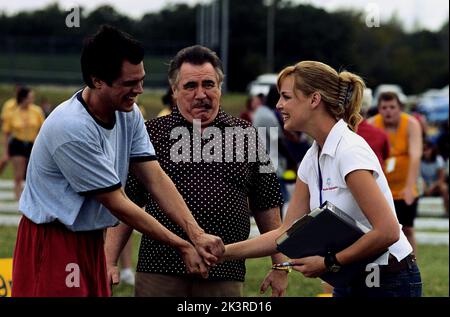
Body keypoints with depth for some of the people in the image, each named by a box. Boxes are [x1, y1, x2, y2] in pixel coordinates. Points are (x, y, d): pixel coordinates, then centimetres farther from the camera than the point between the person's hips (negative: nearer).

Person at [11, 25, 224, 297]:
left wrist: (197, 235, -17)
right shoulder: (71, 128, -25)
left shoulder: (129, 113, 0)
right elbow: (117, 204, -20)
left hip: (93, 239, 7)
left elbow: (156, 179, -3)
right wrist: (183, 247, -16)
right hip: (52, 241, -7)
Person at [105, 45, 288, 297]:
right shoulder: (151, 135, 6)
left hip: (225, 278, 1)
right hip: (159, 274, -1)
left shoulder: (247, 136, 10)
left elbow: (267, 207, 13)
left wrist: (280, 266, 10)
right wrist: (110, 263, -1)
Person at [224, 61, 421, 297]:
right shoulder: (312, 159, 7)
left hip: (389, 283, -8)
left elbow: (387, 231, -26)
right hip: (349, 283, 8)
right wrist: (223, 252, 3)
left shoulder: (350, 151, -19)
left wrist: (329, 263, -18)